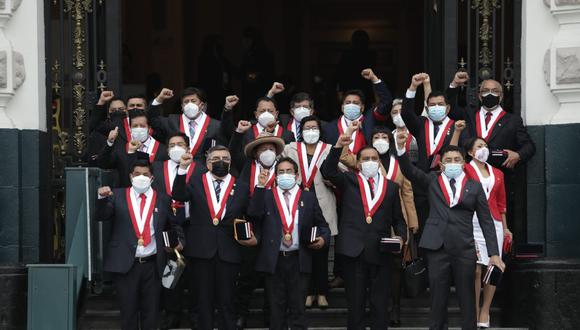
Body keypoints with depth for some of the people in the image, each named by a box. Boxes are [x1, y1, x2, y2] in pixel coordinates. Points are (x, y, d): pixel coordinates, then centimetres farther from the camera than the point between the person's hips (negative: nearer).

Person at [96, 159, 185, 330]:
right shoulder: (117, 196, 5)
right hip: (125, 263, -1)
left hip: (152, 264, 1)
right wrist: (102, 198, -25)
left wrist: (179, 240, -3)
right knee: (128, 310, 4)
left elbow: (174, 225, 16)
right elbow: (101, 216, -6)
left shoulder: (163, 199, 8)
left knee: (151, 311, 7)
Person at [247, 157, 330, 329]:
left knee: (298, 308, 4)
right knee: (276, 309, 7)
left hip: (299, 260, 0)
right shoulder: (266, 195, 7)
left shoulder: (308, 197, 8)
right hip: (273, 260, 0)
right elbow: (254, 214, -10)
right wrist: (260, 186, -14)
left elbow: (322, 225, 12)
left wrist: (323, 238, -9)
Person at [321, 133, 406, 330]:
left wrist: (401, 236, -3)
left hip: (380, 252, 1)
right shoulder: (349, 181, 10)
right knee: (355, 304, 5)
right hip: (354, 250, -1)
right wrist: (338, 147, -19)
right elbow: (328, 171, -7)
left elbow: (398, 218, 16)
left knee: (380, 305, 5)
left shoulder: (391, 187, 14)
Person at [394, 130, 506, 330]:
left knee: (467, 299, 4)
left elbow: (486, 221, 7)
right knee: (438, 299, 5)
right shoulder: (432, 181, 12)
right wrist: (401, 148, -20)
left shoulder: (474, 186, 9)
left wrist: (494, 253, 0)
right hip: (436, 248, 0)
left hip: (465, 250, 0)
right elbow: (409, 171, -2)